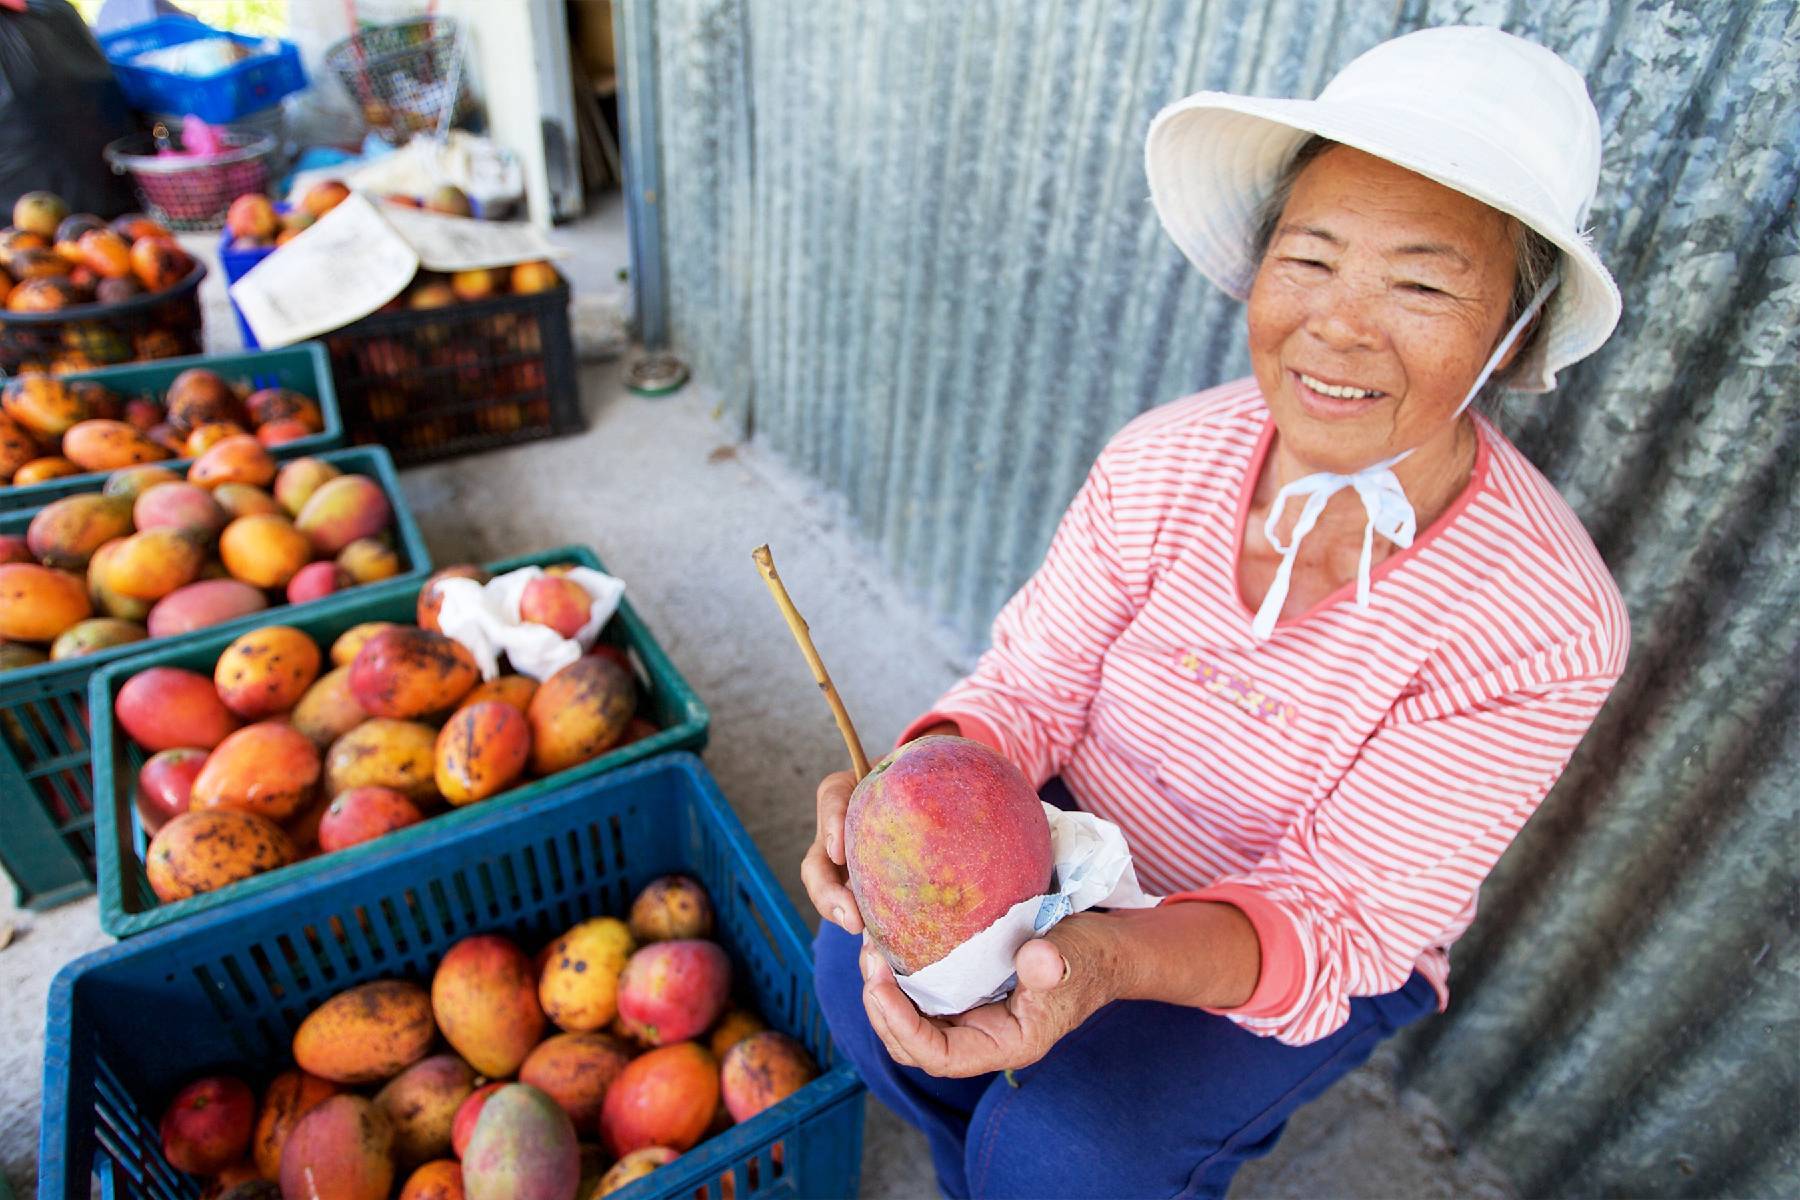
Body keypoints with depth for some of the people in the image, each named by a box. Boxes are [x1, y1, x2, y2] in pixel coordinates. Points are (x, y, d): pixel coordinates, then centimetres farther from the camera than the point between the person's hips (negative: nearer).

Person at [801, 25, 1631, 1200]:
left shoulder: (1543, 628, -26)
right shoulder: (1162, 462, -17)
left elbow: (1334, 918, -24)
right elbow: (1032, 683, -11)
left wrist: (1109, 958, -44)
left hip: (1319, 955, -2)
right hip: (1083, 840, 3)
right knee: (863, 968, -17)